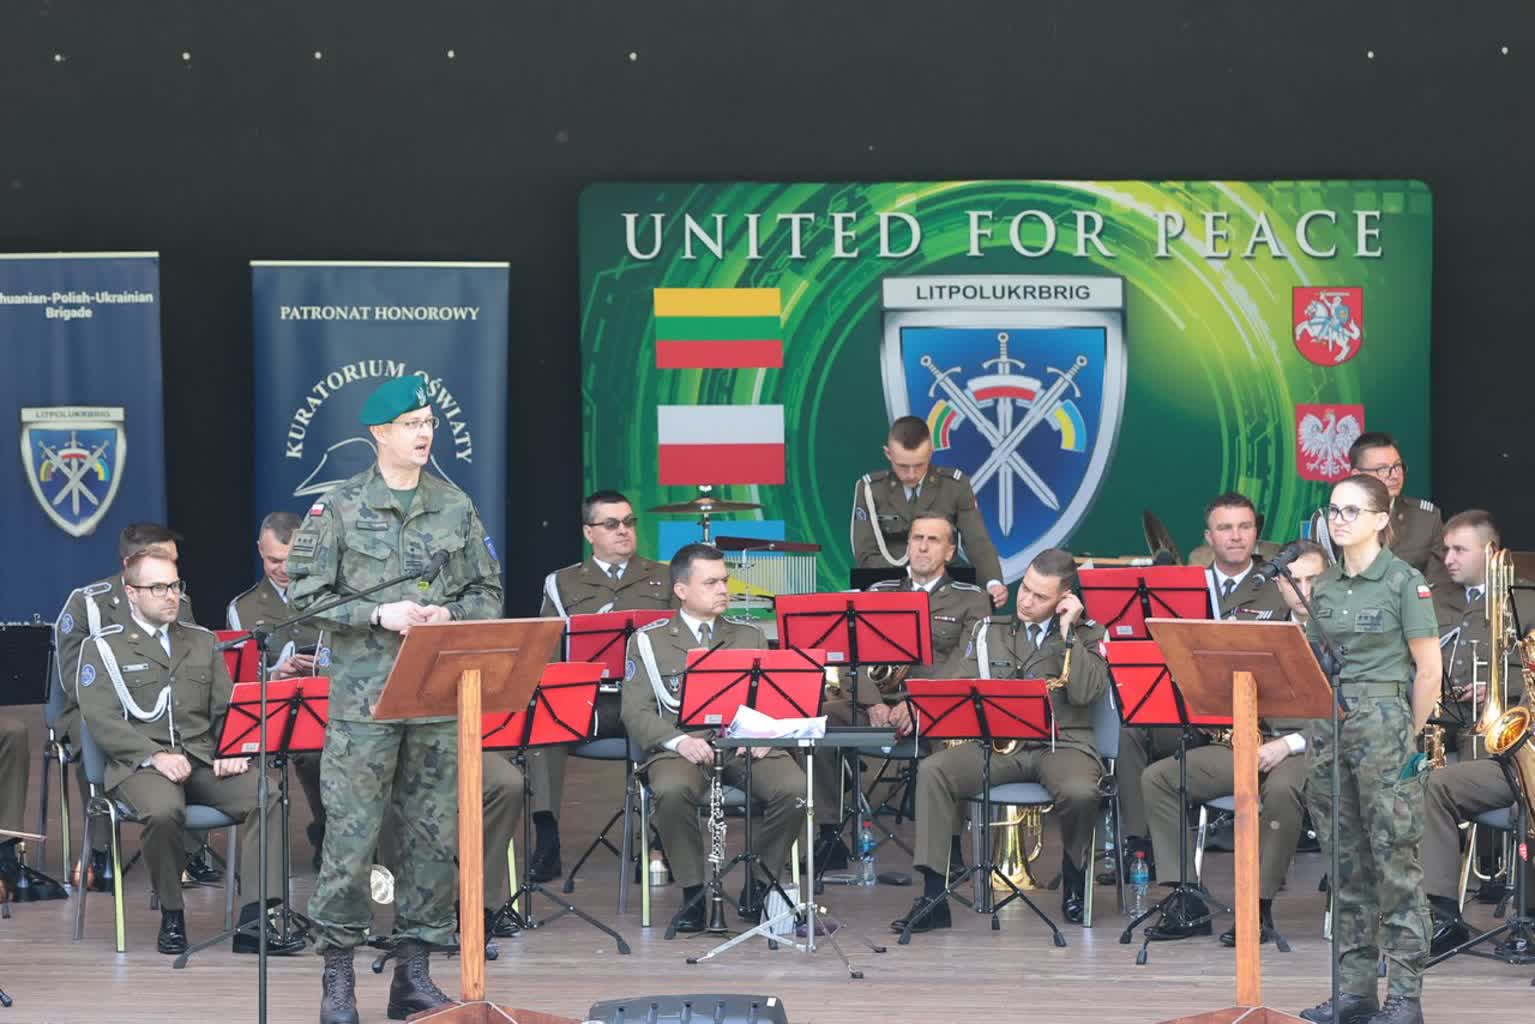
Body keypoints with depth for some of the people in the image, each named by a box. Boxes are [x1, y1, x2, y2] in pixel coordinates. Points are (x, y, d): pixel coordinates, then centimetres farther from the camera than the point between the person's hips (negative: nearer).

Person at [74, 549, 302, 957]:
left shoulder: (202, 642, 22)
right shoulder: (103, 649, 7)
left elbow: (227, 709, 17)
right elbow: (102, 721, -5)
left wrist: (232, 751, -4)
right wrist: (155, 755, -18)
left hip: (204, 759, 4)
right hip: (140, 763, -4)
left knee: (267, 797, -25)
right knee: (164, 811, -38)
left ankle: (256, 920, -26)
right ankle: (171, 916, -15)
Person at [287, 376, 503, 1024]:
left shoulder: (456, 509, 9)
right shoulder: (339, 509, -1)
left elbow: (489, 594, 13)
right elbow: (306, 594, -3)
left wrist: (449, 615, -7)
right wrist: (379, 615, -13)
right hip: (363, 693, -3)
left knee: (434, 834, 6)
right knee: (350, 832, -5)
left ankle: (415, 972, 15)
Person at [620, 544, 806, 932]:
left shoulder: (750, 636, 21)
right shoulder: (649, 642, 11)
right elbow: (636, 713, 2)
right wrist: (678, 741, -16)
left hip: (746, 747, 2)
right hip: (682, 747, -2)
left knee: (794, 788, -28)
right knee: (672, 792, -37)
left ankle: (758, 886, -6)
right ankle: (693, 893, -17)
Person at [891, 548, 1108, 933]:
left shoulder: (1086, 634, 7)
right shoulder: (990, 631, 15)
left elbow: (1087, 693, -10)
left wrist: (1066, 633, -10)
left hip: (1060, 743, -3)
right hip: (998, 743, 3)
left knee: (1078, 792, -37)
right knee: (932, 770, -25)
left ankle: (1074, 883, -3)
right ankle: (934, 898, -24)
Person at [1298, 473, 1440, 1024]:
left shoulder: (1404, 581, -4)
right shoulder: (1324, 586, 12)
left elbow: (1428, 670, -5)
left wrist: (1409, 736, -3)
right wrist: (1315, 728, 9)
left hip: (1384, 725, -6)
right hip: (1329, 727, 6)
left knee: (1395, 859, -5)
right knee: (1346, 862, 8)